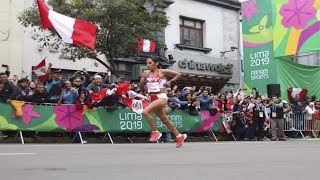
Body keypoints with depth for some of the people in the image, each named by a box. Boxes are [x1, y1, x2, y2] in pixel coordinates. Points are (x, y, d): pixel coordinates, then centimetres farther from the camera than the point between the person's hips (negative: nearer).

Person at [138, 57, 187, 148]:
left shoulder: (163, 72, -3)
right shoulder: (146, 73, 9)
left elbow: (178, 74, 5)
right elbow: (140, 87, 14)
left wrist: (170, 82, -3)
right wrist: (143, 81, -3)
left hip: (161, 97, -7)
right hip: (153, 98, 7)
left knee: (145, 111, -26)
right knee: (164, 120, 14)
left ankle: (155, 132, -11)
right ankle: (179, 136, 31)